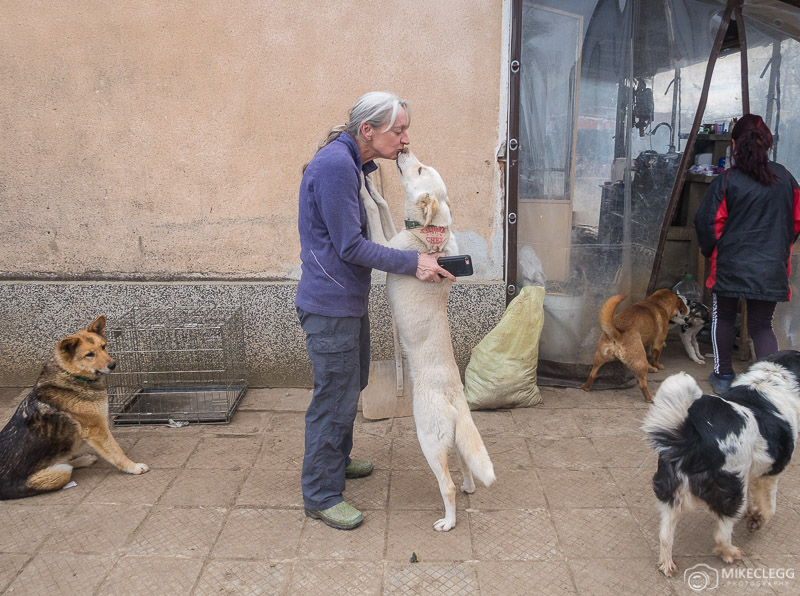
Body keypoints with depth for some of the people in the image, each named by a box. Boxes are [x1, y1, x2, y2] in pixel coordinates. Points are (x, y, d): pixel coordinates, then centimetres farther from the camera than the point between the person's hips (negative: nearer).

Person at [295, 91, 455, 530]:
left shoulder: (352, 164, 12)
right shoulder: (335, 165, -21)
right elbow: (350, 246, -22)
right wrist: (412, 263, -20)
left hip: (349, 301, 11)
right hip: (330, 305, -10)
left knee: (351, 386, 23)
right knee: (333, 398, -1)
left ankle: (337, 460, 42)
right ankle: (321, 495, 12)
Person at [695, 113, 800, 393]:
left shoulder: (727, 180, -9)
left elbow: (707, 222, -9)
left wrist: (709, 251, 9)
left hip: (730, 265, -3)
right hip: (771, 268, 3)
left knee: (723, 317, 18)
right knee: (762, 325, 12)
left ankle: (723, 375, 27)